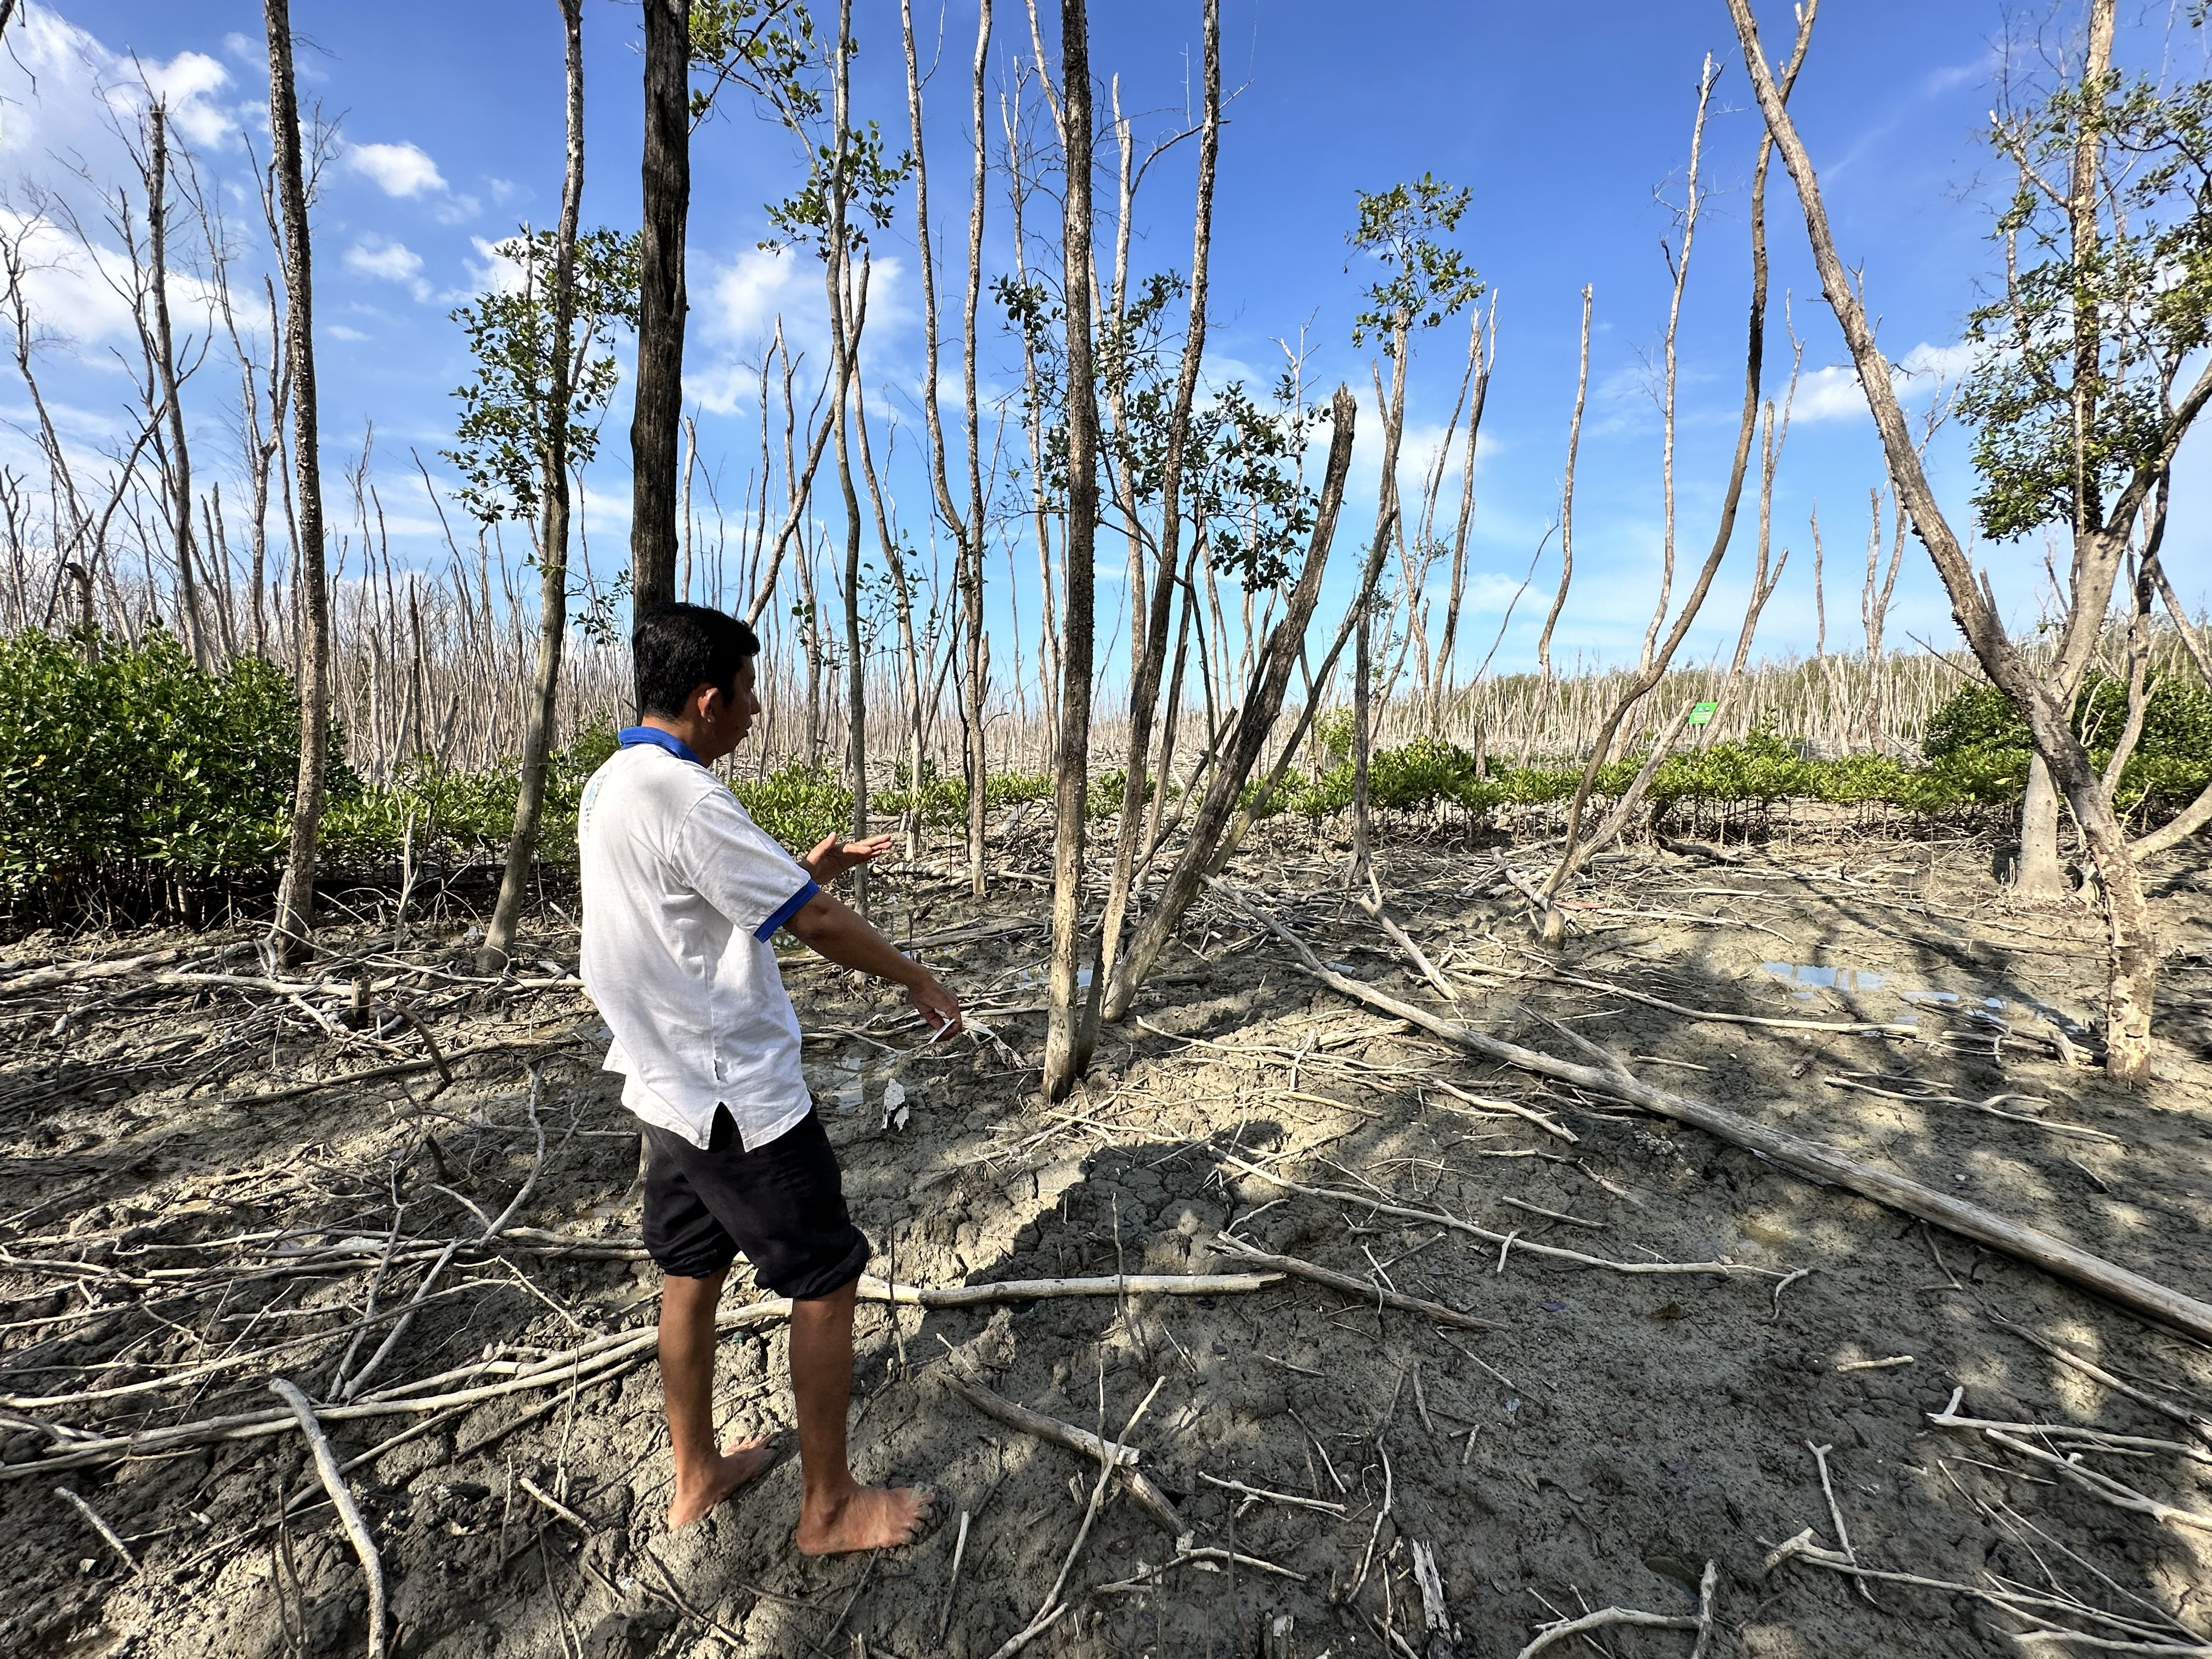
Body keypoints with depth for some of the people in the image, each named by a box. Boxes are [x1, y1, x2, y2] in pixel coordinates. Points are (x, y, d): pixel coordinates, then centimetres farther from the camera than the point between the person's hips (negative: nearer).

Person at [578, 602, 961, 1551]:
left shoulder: (610, 787, 7)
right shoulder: (686, 798, -25)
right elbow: (814, 922, -22)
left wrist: (809, 868, 9)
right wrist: (920, 983, -9)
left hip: (670, 1084, 10)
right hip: (739, 1096, -10)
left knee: (692, 1274, 22)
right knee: (826, 1280, 5)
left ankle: (696, 1475, 41)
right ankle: (829, 1506, 22)